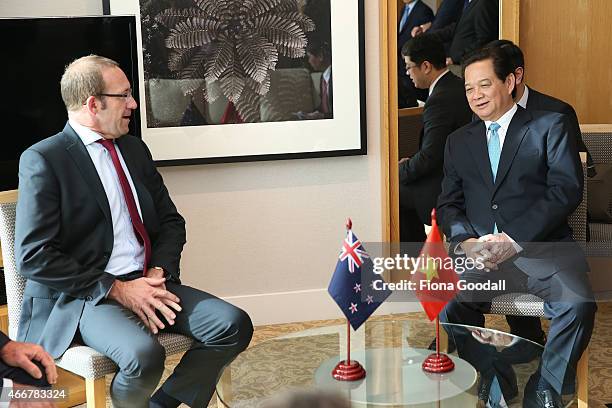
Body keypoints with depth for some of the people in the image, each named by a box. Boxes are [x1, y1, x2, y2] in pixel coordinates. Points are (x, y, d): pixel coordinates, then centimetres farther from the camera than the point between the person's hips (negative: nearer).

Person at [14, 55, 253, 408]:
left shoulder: (135, 149, 15)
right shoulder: (43, 160, -7)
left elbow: (171, 221, 16)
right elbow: (34, 256, -13)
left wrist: (159, 272, -4)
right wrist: (116, 289, -15)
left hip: (148, 282, 7)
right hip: (85, 297, -6)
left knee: (235, 325, -14)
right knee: (145, 354, -33)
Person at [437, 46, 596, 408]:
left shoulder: (551, 126, 10)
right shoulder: (459, 141, 22)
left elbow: (567, 190, -3)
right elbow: (449, 204, 16)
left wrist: (514, 238, -14)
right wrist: (464, 241, -7)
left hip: (542, 247, -2)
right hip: (480, 254, 2)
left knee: (579, 304, -30)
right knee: (447, 302, -28)